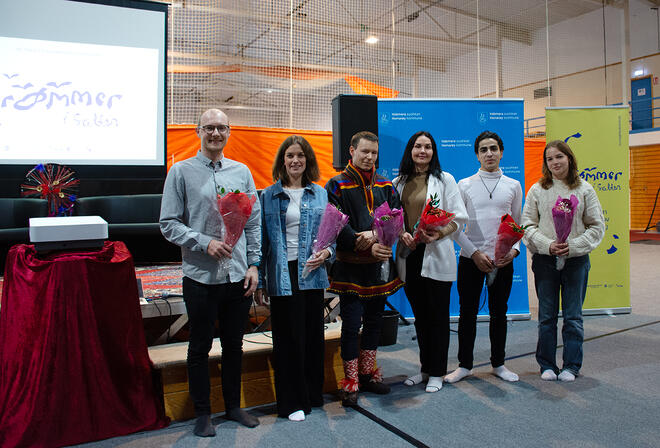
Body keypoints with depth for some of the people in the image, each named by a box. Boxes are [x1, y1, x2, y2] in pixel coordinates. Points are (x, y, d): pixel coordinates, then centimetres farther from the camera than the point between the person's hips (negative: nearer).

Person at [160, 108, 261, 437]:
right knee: (200, 347, 10)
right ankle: (202, 413, 27)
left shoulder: (242, 172, 8)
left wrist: (253, 264, 1)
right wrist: (205, 243, -16)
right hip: (200, 276, -3)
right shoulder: (181, 172, -1)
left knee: (234, 345, 15)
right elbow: (169, 224, -4)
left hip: (238, 276, 3)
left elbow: (254, 223, 8)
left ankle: (234, 406, 32)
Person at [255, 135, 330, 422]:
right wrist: (260, 281, -1)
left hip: (312, 274, 3)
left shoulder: (320, 194, 9)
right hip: (283, 276, -2)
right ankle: (292, 402, 18)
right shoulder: (269, 196, 3)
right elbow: (262, 240, 2)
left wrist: (326, 252, -9)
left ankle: (312, 395, 28)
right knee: (288, 337, 2)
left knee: (314, 334, 10)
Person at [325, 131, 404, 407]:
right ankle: (350, 382, 15)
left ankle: (367, 373, 30)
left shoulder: (385, 186, 11)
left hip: (379, 265, 5)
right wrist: (368, 246, -23)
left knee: (374, 321, 14)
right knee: (351, 323, 0)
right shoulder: (337, 185, -4)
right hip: (351, 267, -5)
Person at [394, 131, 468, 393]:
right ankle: (425, 368, 27)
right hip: (409, 255, 4)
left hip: (436, 255, -4)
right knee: (420, 316, 13)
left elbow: (459, 217, -3)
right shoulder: (398, 183, 10)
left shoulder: (444, 179, 0)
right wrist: (400, 234, -8)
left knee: (438, 316, 4)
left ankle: (436, 373, 17)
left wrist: (438, 234, -18)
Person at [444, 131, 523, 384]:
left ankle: (498, 364, 27)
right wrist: (475, 253, -10)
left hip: (503, 260, 2)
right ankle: (465, 365, 19)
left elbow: (518, 224, 11)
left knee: (499, 313, 11)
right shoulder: (465, 185, 1)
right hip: (471, 259, -1)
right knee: (468, 312, 5)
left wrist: (514, 249, -6)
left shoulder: (513, 186, 7)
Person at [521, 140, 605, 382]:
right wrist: (548, 245, -14)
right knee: (547, 316, 8)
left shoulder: (584, 189, 2)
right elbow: (528, 225, 0)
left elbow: (596, 226, 2)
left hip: (577, 260, 0)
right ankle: (547, 364, 20)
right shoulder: (537, 190, 2)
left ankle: (571, 365, 20)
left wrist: (574, 245, -12)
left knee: (573, 316, 7)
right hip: (545, 260, 0)